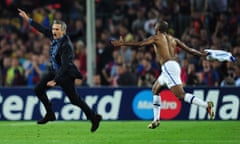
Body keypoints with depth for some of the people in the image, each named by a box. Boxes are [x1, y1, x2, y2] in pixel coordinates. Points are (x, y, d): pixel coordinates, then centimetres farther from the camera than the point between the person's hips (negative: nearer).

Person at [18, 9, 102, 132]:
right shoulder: (54, 36, -8)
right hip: (55, 70, 8)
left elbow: (65, 66, -34)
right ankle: (50, 114, 10)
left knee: (75, 99, -3)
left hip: (66, 74, -8)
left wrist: (55, 80, -39)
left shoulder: (66, 45, -30)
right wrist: (28, 19, 11)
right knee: (38, 89, 0)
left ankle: (94, 117, 12)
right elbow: (43, 30, 9)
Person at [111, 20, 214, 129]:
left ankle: (206, 105, -29)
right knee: (155, 89, 22)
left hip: (168, 66, -8)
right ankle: (156, 119, 20)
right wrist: (201, 54, 34)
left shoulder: (156, 38, 3)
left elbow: (139, 44, -3)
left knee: (180, 95, -15)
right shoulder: (173, 39, 20)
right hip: (175, 65, 8)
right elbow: (189, 50, 19)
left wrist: (122, 43, 4)